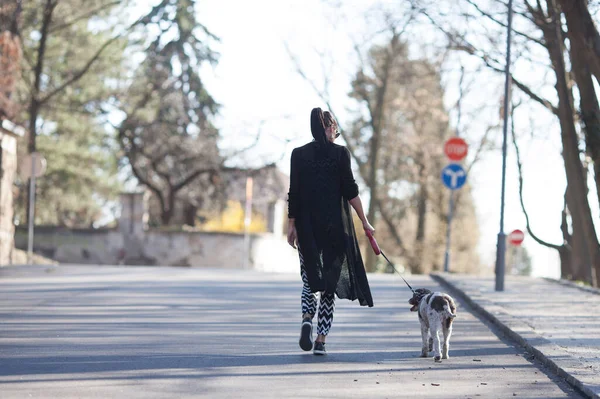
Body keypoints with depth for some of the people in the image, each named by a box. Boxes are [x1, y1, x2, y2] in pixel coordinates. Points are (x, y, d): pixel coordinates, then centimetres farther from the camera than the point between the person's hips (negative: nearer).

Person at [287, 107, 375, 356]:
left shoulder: (299, 154, 2)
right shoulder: (340, 153, -3)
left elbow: (294, 193, 0)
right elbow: (350, 191, -6)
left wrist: (291, 224, 6)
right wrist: (364, 222, 0)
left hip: (307, 225, 1)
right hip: (335, 225, -1)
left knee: (310, 279, 12)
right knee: (330, 281, 7)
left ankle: (307, 319, -17)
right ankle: (321, 340, 2)